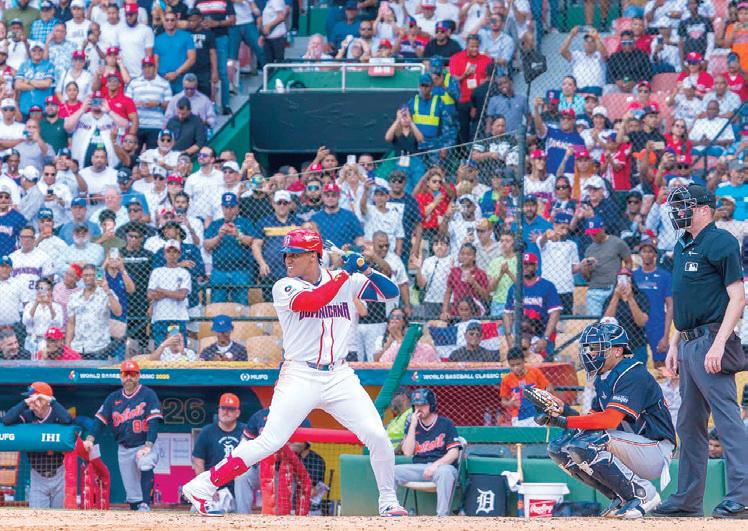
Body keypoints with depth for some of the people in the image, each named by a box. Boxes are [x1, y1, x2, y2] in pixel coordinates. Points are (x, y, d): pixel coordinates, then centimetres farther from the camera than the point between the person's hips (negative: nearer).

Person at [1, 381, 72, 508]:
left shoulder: (56, 415, -8)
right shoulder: (27, 416, -4)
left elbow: (67, 420, -30)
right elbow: (6, 421, -18)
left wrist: (51, 401, -21)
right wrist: (25, 403, -20)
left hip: (59, 475, -1)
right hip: (37, 478, 1)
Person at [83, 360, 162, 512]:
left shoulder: (148, 395, -5)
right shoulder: (113, 398, 9)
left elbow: (153, 422, -14)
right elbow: (100, 419, 5)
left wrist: (148, 446, -26)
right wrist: (90, 439, -13)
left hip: (145, 446, -5)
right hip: (124, 450, 5)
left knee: (145, 465, -34)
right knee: (131, 490, 3)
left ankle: (145, 505, -37)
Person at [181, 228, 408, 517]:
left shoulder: (346, 282, 7)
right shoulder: (284, 288, -2)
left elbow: (391, 292, 5)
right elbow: (311, 301, -22)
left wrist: (366, 270, -12)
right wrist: (346, 273, -18)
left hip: (339, 376, 3)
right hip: (300, 377, -3)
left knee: (377, 436, -7)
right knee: (269, 441, -12)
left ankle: (388, 501, 12)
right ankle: (202, 487, -7)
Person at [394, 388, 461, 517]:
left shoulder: (446, 424, 2)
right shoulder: (412, 425, 13)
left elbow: (454, 453, -7)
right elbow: (407, 453, 2)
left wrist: (435, 465, -21)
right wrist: (413, 426, -3)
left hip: (441, 466, -4)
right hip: (418, 467, 4)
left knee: (444, 472, -39)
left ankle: (442, 516, -42)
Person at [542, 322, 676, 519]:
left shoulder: (633, 375, -17)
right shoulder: (602, 378, 13)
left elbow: (610, 420, -29)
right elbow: (593, 418, 10)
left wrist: (565, 421, -29)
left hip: (655, 453, -9)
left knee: (588, 442, -30)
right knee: (558, 448, -1)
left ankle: (642, 493, -15)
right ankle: (621, 497, 3)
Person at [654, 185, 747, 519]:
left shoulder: (720, 243, -9)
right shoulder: (683, 247, 18)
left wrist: (718, 344, -23)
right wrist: (674, 344, 19)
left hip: (711, 340, -10)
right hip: (689, 344, 10)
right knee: (689, 425, 12)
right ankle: (687, 500, 17)